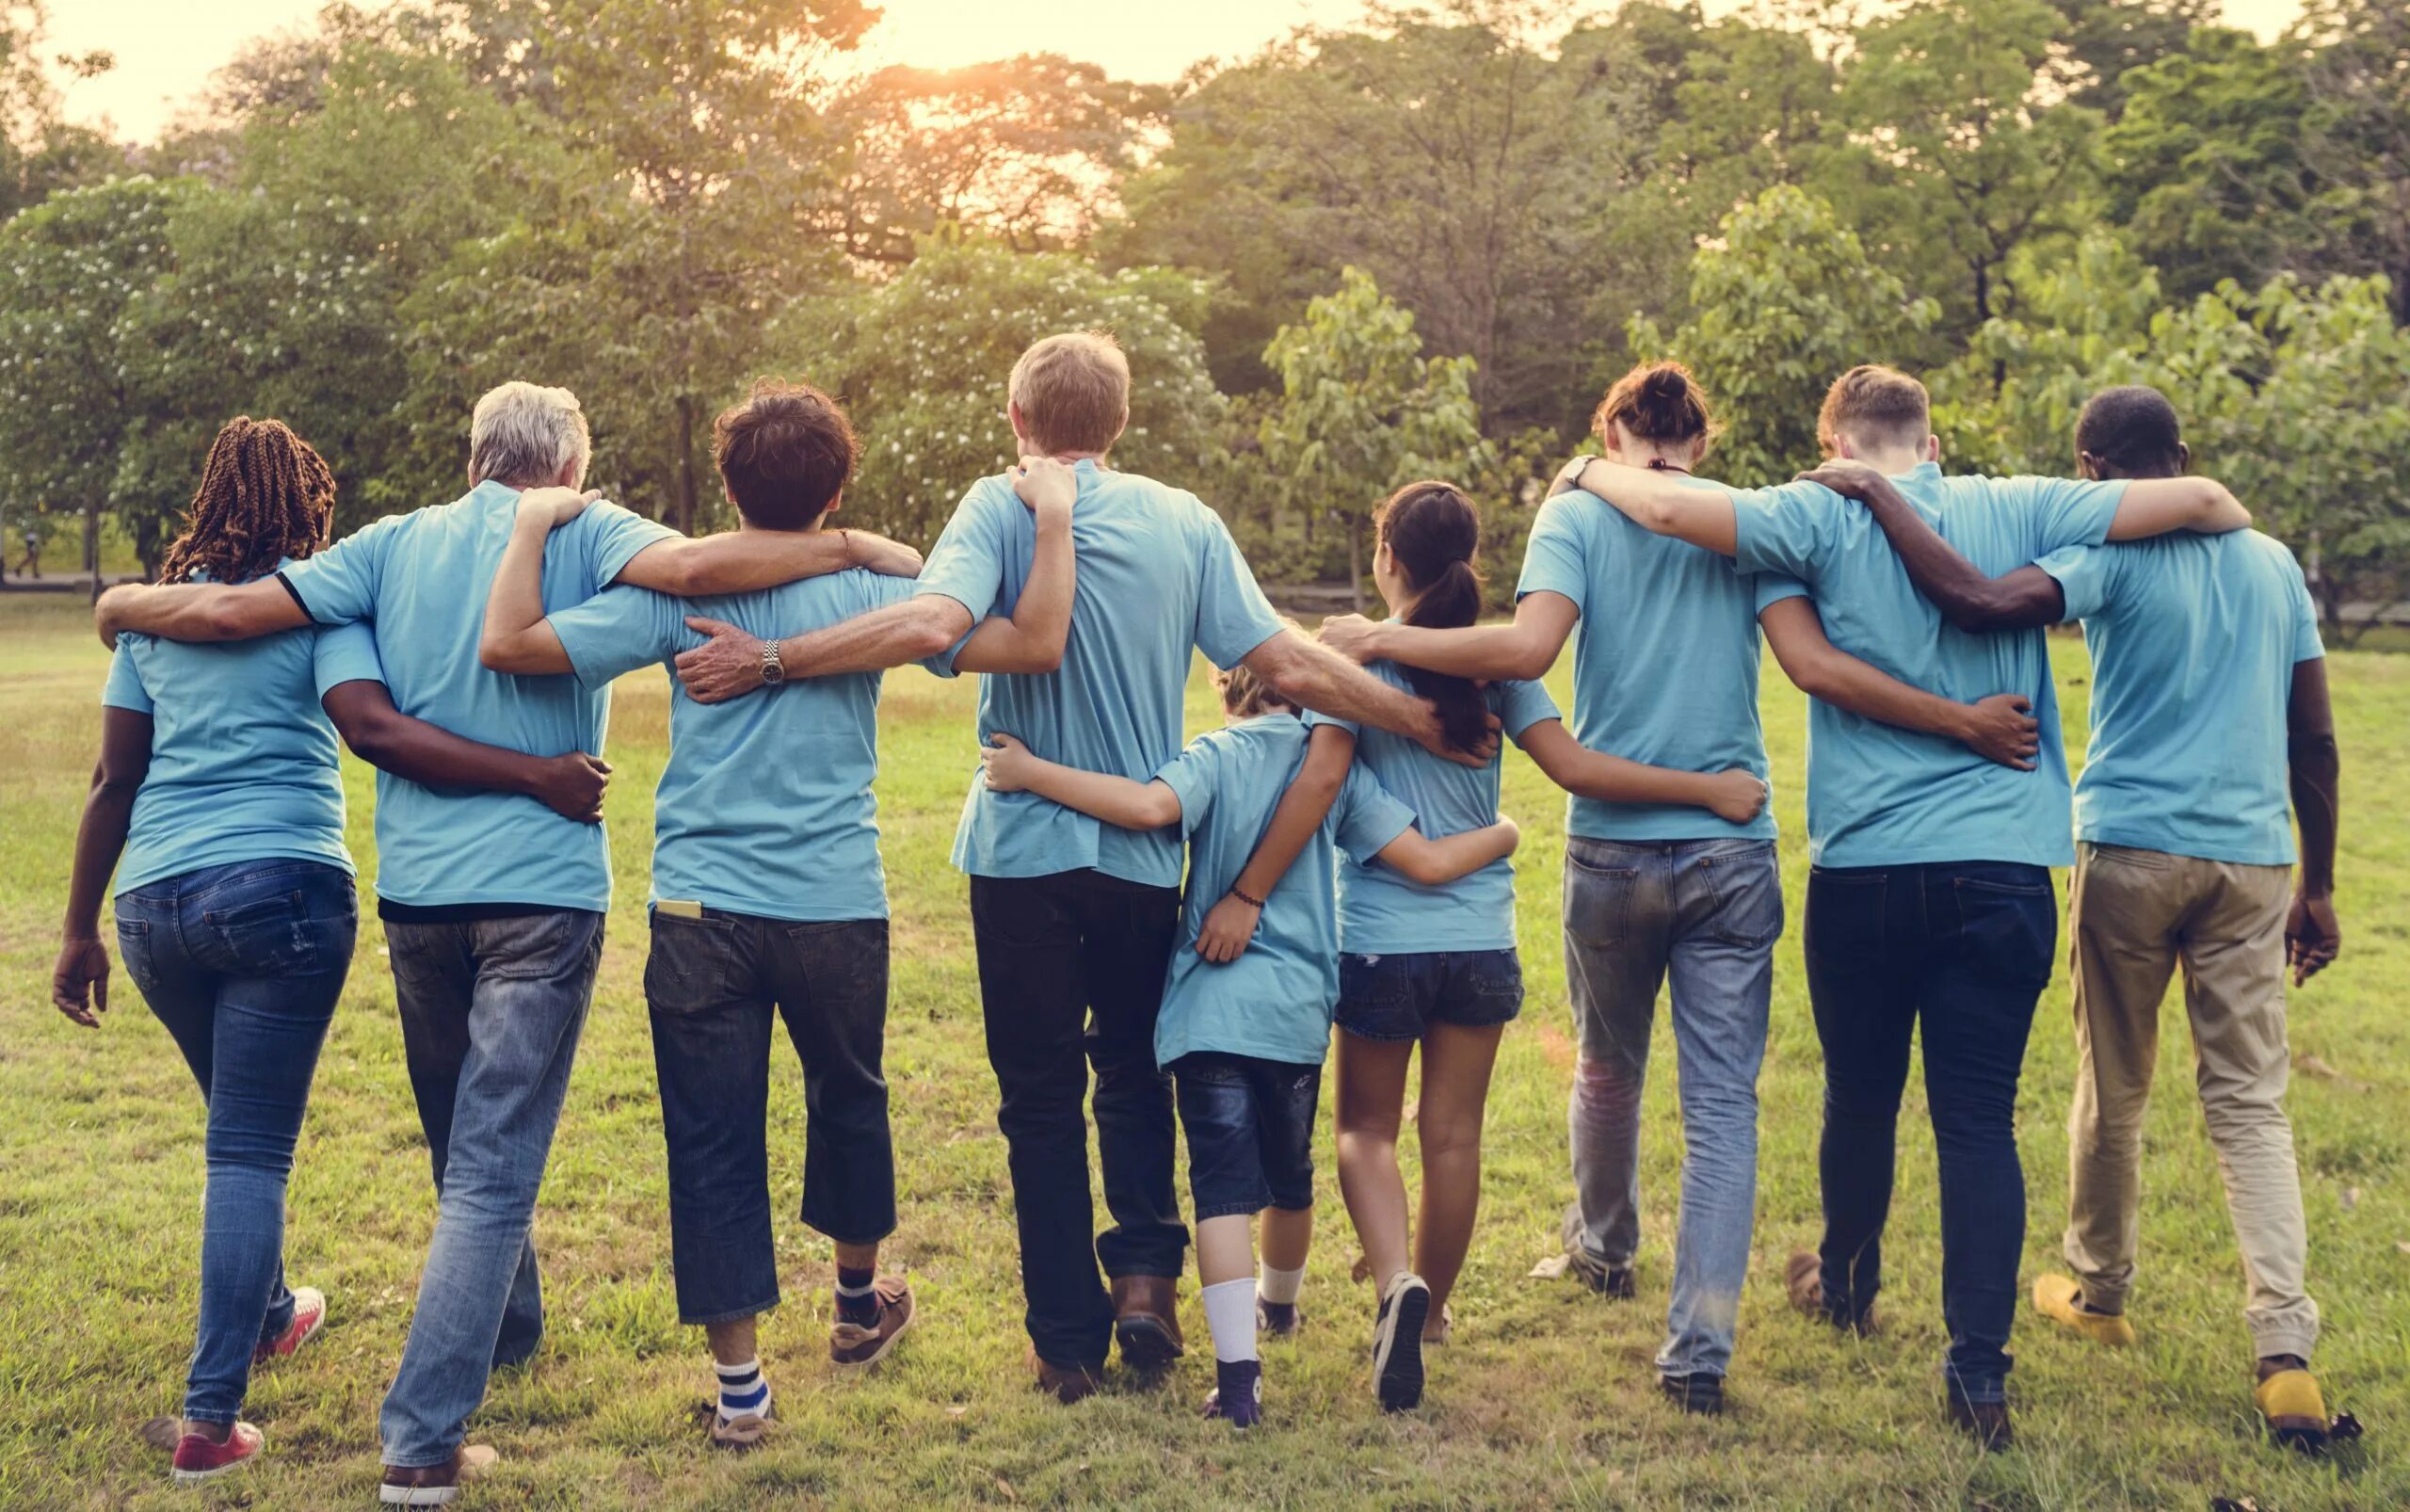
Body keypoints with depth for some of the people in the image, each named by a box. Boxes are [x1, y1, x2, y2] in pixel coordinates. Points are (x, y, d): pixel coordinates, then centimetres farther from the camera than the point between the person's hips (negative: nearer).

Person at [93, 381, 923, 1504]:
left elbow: (230, 611, 3)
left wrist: (123, 605, 22)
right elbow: (692, 567, -21)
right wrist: (855, 549, -13)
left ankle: (506, 1331, 45)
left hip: (417, 888, 4)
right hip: (541, 889, -4)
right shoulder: (584, 531, -1)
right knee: (493, 1168, -4)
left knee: (464, 1149, 23)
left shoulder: (397, 545, 8)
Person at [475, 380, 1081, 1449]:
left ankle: (738, 1383, 8)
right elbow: (1034, 644, -7)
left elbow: (508, 644, -8)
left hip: (702, 913, -1)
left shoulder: (674, 594, -4)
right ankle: (860, 1302, 44)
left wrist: (531, 527, 6)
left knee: (712, 1142, 5)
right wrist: (1053, 520, 2)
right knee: (849, 1100, 24)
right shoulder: (869, 594, -3)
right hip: (836, 911, 1)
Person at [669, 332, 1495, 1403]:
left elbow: (933, 623, -26)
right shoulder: (1183, 521, 1)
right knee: (1135, 1072, 23)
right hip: (1145, 852, 2)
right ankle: (1145, 1272, 9)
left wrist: (767, 660, -22)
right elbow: (1288, 668, -3)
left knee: (1041, 1094, 9)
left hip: (1024, 848, -2)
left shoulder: (1000, 508, -7)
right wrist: (1423, 722, 7)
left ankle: (1069, 1342, 13)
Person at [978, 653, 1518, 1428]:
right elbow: (1428, 862, 2)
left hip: (1211, 1007, -3)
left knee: (1224, 1184, -5)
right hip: (1300, 1010, 3)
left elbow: (1151, 806, -24)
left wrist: (1029, 773, -19)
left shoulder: (1216, 755, -1)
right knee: (1290, 1174, 23)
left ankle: (1239, 1373, -16)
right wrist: (1506, 834, 21)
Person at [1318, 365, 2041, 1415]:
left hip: (1611, 846, 1)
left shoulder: (1577, 512, 0)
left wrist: (1384, 639, -7)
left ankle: (1604, 1250, 47)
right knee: (1722, 1104, 2)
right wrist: (1963, 723, -4)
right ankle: (1700, 1351, -3)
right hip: (1732, 851, 0)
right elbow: (1815, 667, -9)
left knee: (1607, 1069, 23)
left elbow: (1527, 647, -17)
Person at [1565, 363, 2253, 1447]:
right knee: (1980, 1119, 3)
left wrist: (1592, 471, 8)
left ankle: (1846, 1287, 41)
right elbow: (2197, 499, 2)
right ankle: (1979, 1367, -1)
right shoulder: (2017, 510, 3)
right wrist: (2236, 522, 25)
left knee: (1860, 1100, 18)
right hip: (2002, 869, 1)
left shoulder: (1824, 519, -3)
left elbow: (1669, 507, -13)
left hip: (1863, 866, 0)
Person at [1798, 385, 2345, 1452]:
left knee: (2112, 1088, 14)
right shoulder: (2275, 567, 11)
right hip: (2253, 860, 4)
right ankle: (2286, 1352, -7)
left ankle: (2098, 1293, 31)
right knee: (2250, 1105, 5)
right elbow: (2315, 742, 13)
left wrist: (1878, 495, -12)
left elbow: (1977, 602, -23)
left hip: (2132, 851, -3)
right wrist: (2316, 887, 19)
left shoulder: (2111, 557, -6)